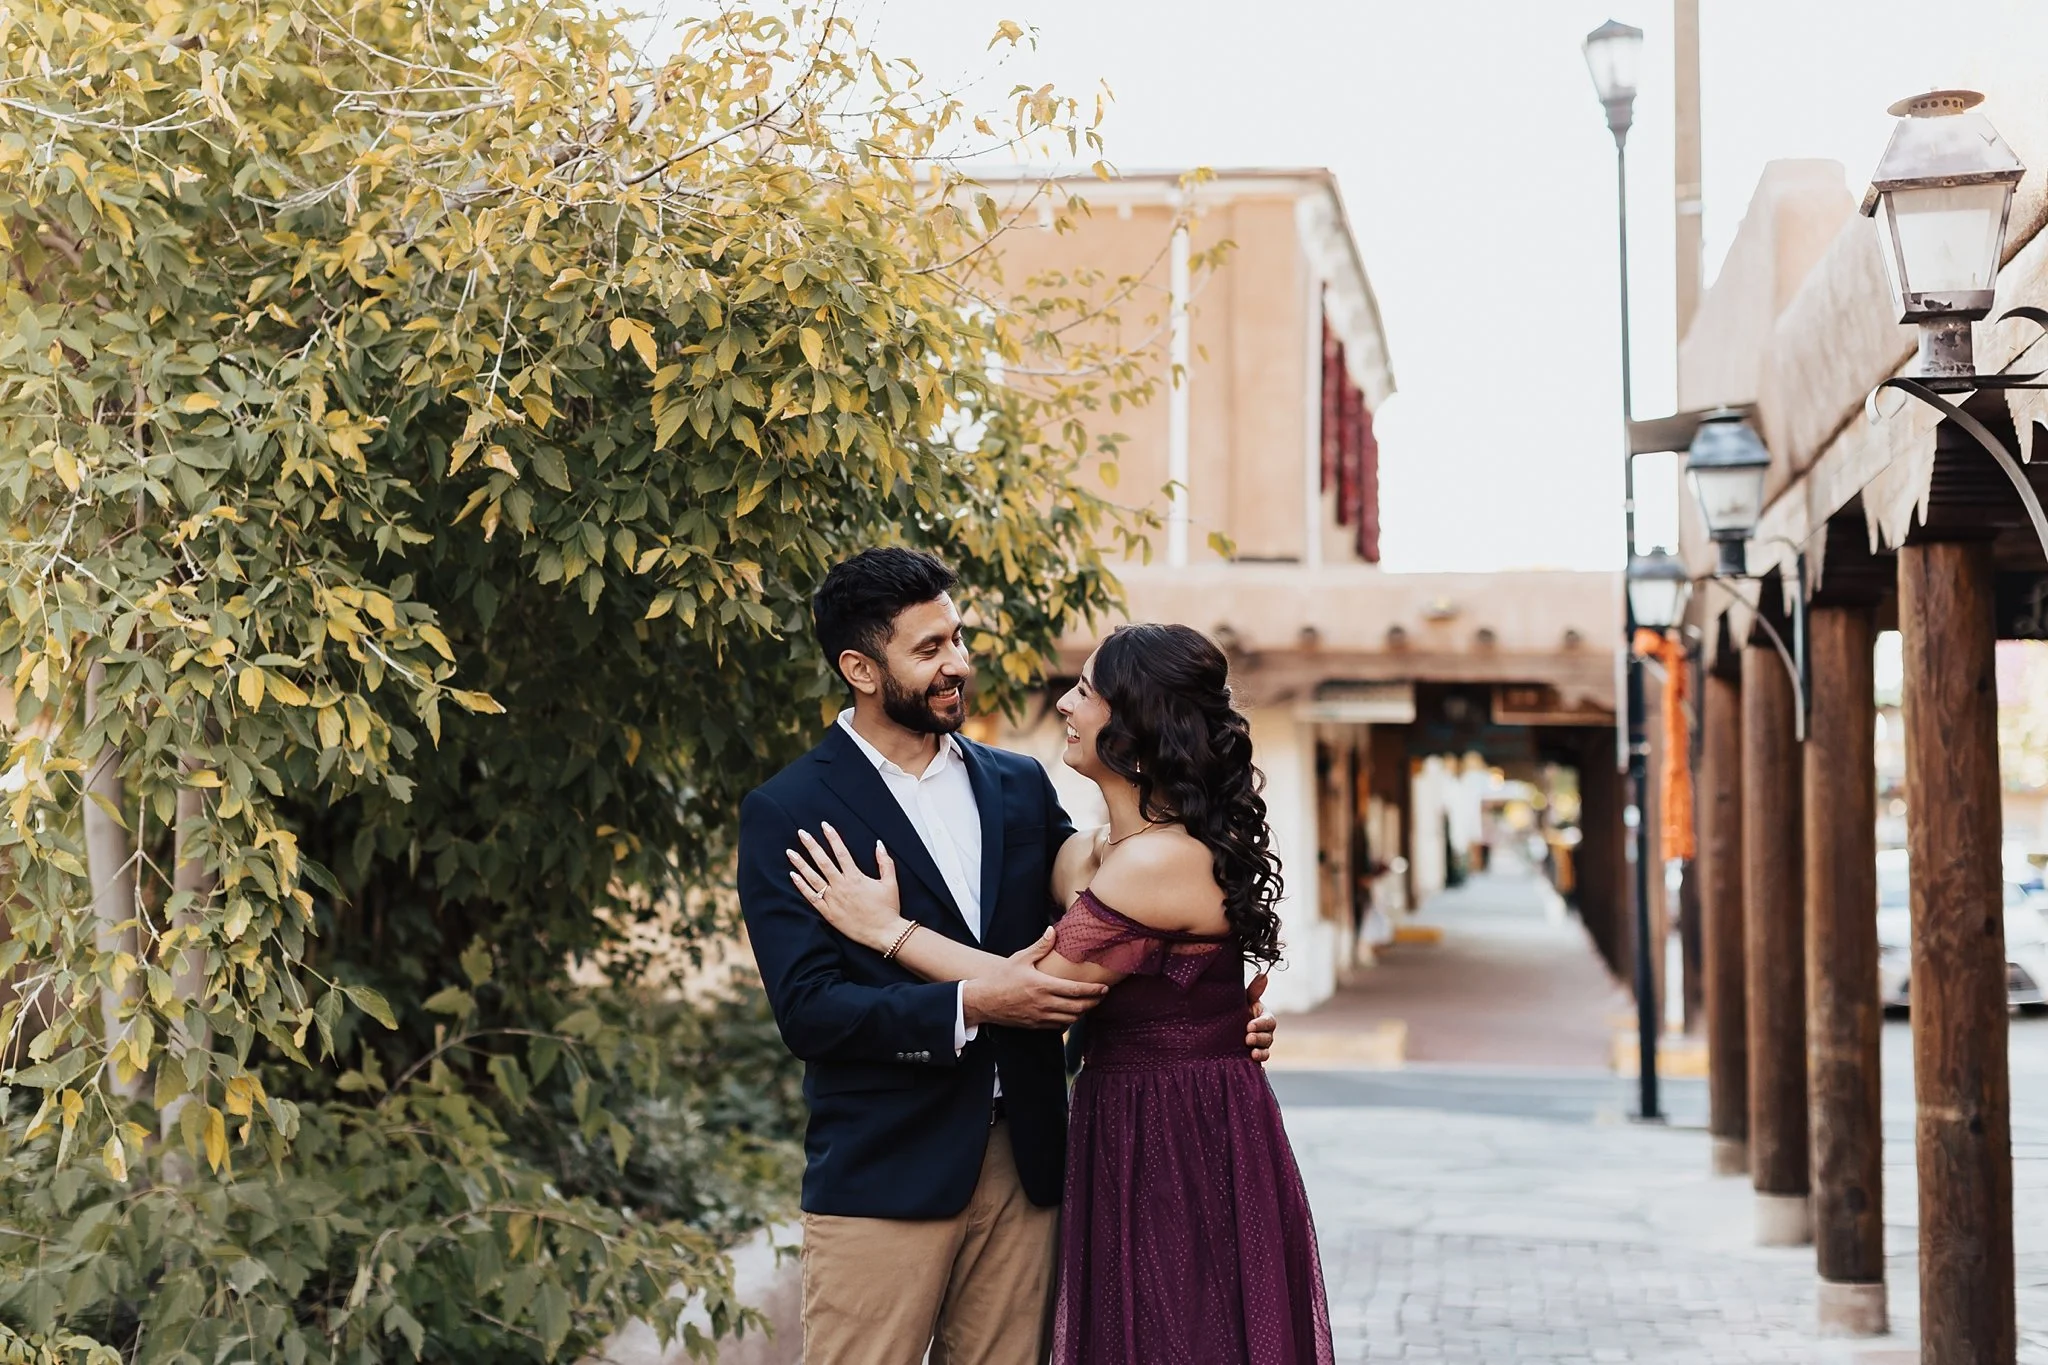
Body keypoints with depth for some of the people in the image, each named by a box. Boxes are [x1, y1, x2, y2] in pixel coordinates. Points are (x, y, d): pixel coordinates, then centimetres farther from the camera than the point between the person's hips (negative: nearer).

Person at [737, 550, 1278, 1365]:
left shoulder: (1020, 787, 11)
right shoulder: (788, 814, -5)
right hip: (883, 1176, -4)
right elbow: (806, 1010, -12)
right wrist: (968, 1005, -22)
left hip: (1025, 1166, 5)